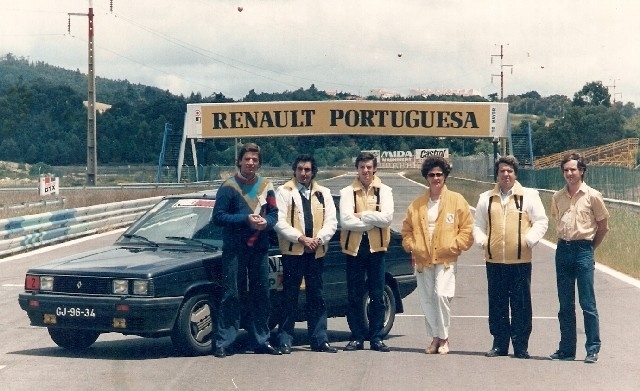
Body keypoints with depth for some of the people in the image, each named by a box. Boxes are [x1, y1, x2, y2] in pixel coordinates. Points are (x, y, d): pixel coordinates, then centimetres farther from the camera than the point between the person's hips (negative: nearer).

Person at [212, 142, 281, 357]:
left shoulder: (265, 186, 10)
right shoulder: (228, 187, -3)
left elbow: (274, 214, 10)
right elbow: (218, 216, -7)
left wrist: (266, 222, -12)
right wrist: (246, 219, -16)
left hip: (259, 249, 4)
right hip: (234, 249, -4)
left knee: (261, 295, 7)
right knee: (231, 296, -6)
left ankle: (261, 341, 16)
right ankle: (223, 343, -4)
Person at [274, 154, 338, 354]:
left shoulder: (323, 193, 14)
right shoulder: (284, 192, 3)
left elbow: (331, 221, 6)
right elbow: (280, 222, -6)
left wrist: (318, 239, -11)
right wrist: (301, 238, -15)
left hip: (317, 252, 3)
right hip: (292, 251, -3)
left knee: (316, 297, 7)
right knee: (290, 297, -1)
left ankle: (319, 339, 11)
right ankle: (285, 340, 3)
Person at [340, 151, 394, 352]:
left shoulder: (384, 191, 4)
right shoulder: (347, 192, 2)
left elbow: (387, 218, -10)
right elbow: (345, 221, -11)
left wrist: (362, 215, -10)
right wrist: (374, 221, -10)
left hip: (376, 247, 0)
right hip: (354, 247, 0)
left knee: (377, 296, 3)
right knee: (354, 297, 4)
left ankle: (377, 338, 10)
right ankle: (357, 338, 11)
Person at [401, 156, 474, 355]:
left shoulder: (456, 200, 2)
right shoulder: (417, 204, 11)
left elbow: (467, 230, 1)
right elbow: (407, 229, 16)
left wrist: (453, 246, -8)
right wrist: (411, 247, 2)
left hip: (446, 260, -4)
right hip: (422, 260, 4)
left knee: (441, 295, -18)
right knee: (426, 300, 5)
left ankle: (443, 337, -3)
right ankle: (435, 337, 18)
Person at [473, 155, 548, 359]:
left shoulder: (529, 196, 5)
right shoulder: (486, 198, 14)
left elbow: (541, 221, 3)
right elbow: (478, 224, 16)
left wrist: (529, 240, -11)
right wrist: (482, 240, -3)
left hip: (520, 260, -3)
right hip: (494, 260, 3)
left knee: (521, 304, 0)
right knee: (497, 304, 7)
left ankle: (521, 345, 6)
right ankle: (500, 344, 15)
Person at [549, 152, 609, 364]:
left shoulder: (592, 195, -4)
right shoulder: (557, 197, 8)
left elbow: (603, 226, 5)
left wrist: (590, 248, 9)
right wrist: (565, 243, 14)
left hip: (583, 250, -4)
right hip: (563, 250, 4)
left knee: (588, 303, -4)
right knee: (565, 304, 9)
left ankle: (593, 349, 1)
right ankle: (566, 349, 15)